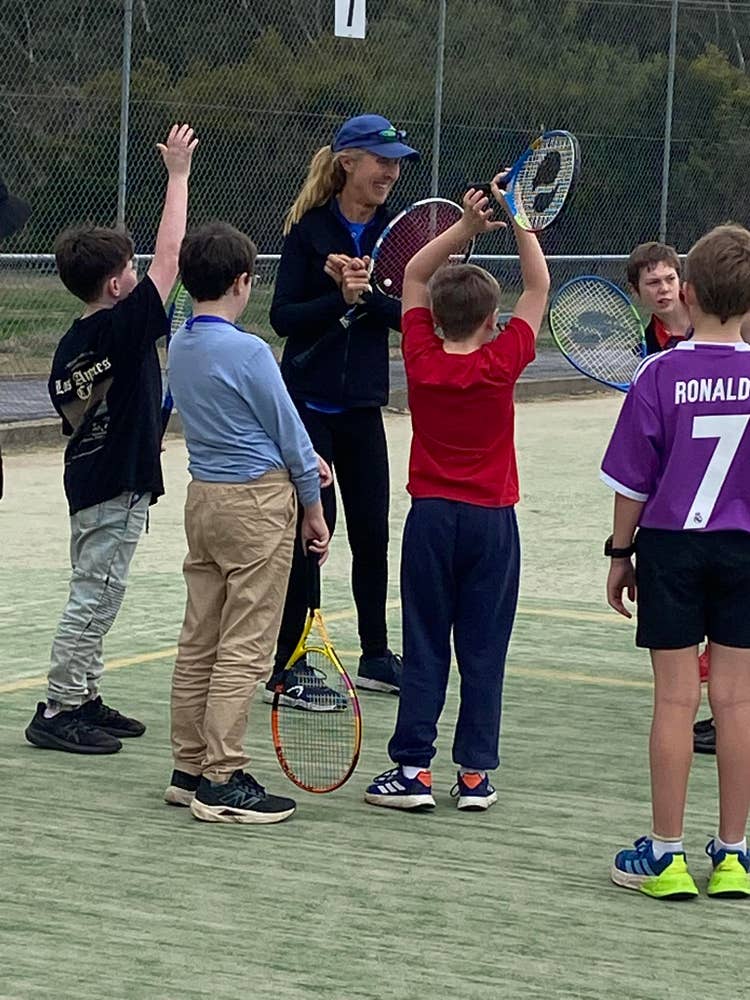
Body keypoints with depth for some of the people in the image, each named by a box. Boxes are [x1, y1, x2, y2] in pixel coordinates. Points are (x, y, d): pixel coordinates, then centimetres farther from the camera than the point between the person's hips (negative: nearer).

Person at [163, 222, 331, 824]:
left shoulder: (180, 348, 6)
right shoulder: (247, 352, -17)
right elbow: (288, 430, -9)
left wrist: (304, 458, 15)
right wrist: (313, 508, 2)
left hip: (204, 496, 8)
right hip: (256, 503, -8)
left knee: (199, 642, 12)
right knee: (245, 649, -5)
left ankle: (190, 770, 17)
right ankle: (223, 784, -5)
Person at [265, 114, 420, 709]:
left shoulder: (393, 231, 4)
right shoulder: (310, 229, -8)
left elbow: (407, 314, -5)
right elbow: (283, 316, -12)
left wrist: (366, 292, -21)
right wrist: (340, 299, -24)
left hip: (363, 405, 5)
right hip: (307, 401, -5)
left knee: (372, 532, 11)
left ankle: (375, 657, 24)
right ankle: (284, 666, 3)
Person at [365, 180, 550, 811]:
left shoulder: (423, 360, -6)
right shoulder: (502, 363, -9)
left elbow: (413, 277, 6)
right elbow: (539, 288, 1)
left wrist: (465, 227, -1)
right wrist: (518, 221, 0)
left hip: (432, 516, 1)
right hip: (492, 521, -1)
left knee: (425, 647, 4)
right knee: (483, 651, 4)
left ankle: (413, 769, 1)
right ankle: (475, 774, 5)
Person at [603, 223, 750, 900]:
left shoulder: (661, 375, -10)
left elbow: (633, 481, -5)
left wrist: (622, 552, 7)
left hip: (672, 544, -2)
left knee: (675, 698, 2)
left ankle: (666, 853, 7)